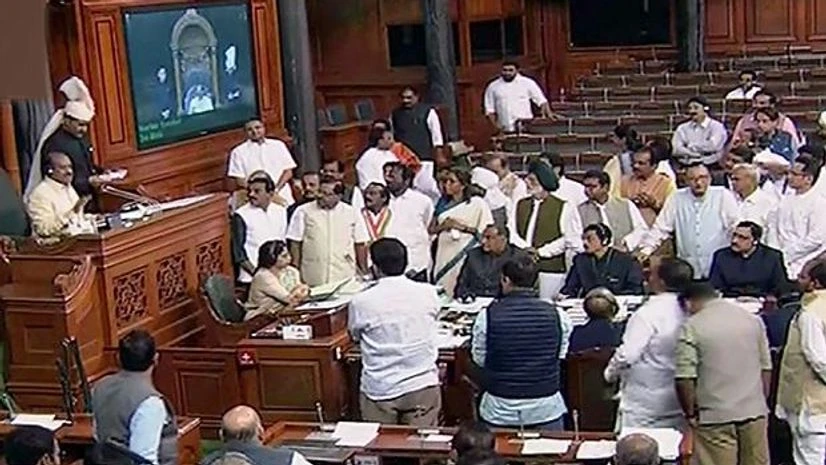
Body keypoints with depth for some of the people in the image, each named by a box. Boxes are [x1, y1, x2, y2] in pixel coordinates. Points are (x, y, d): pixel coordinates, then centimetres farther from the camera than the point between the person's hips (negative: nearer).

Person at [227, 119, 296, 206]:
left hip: (283, 198, 2)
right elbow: (240, 180, 0)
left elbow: (288, 172, 8)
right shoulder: (239, 152, 5)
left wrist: (276, 190, -9)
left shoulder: (278, 145, 11)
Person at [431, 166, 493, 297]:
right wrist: (442, 226, -4)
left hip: (466, 256, -5)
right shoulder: (443, 204, 15)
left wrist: (462, 227, -12)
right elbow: (431, 229, 16)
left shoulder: (477, 204, 0)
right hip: (444, 256, 5)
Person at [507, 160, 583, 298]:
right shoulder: (520, 205, 14)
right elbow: (511, 231, 8)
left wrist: (541, 252, -7)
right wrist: (525, 248, -10)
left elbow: (570, 240, -4)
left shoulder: (563, 207, 0)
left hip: (551, 271, -4)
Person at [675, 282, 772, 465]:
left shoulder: (692, 327, -7)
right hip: (755, 411, 5)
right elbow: (766, 369, 11)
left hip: (715, 417, -5)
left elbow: (684, 379, -12)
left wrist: (690, 414, 0)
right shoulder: (753, 319, 8)